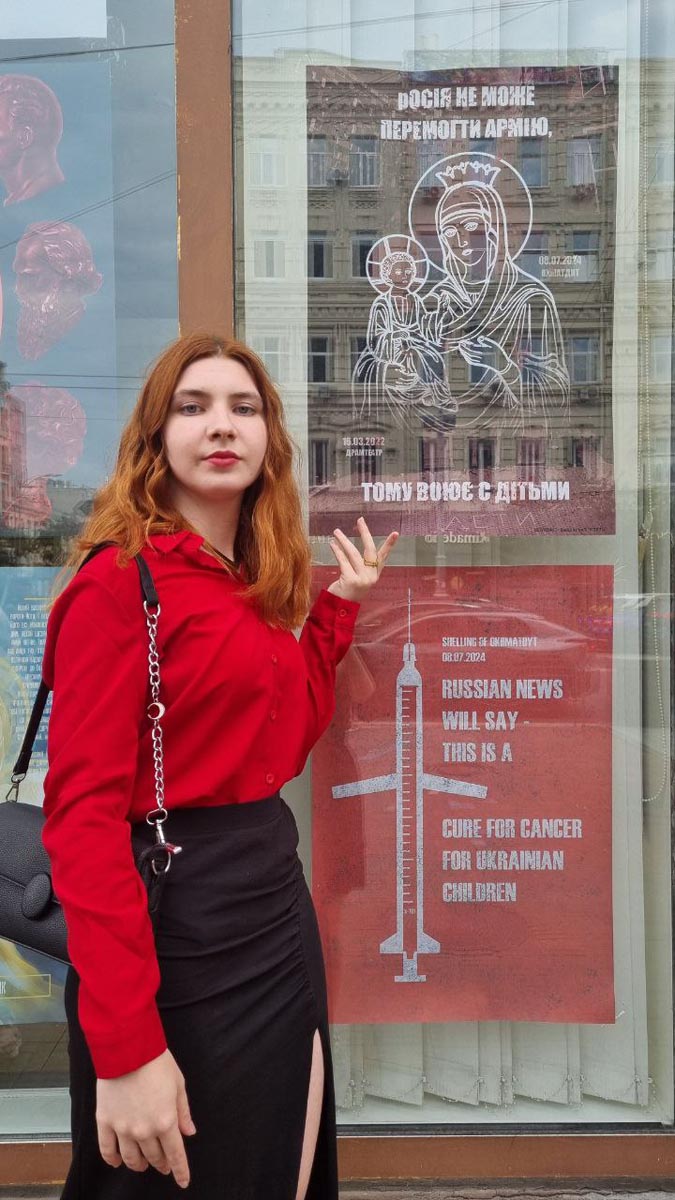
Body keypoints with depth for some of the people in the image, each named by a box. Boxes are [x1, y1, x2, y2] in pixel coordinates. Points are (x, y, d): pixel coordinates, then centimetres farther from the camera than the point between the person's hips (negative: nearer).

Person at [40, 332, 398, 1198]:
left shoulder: (258, 582, 10)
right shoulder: (119, 580, -15)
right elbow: (83, 811, -20)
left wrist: (339, 605, 13)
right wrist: (125, 1045, -25)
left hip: (279, 902, 9)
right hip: (180, 925, -8)